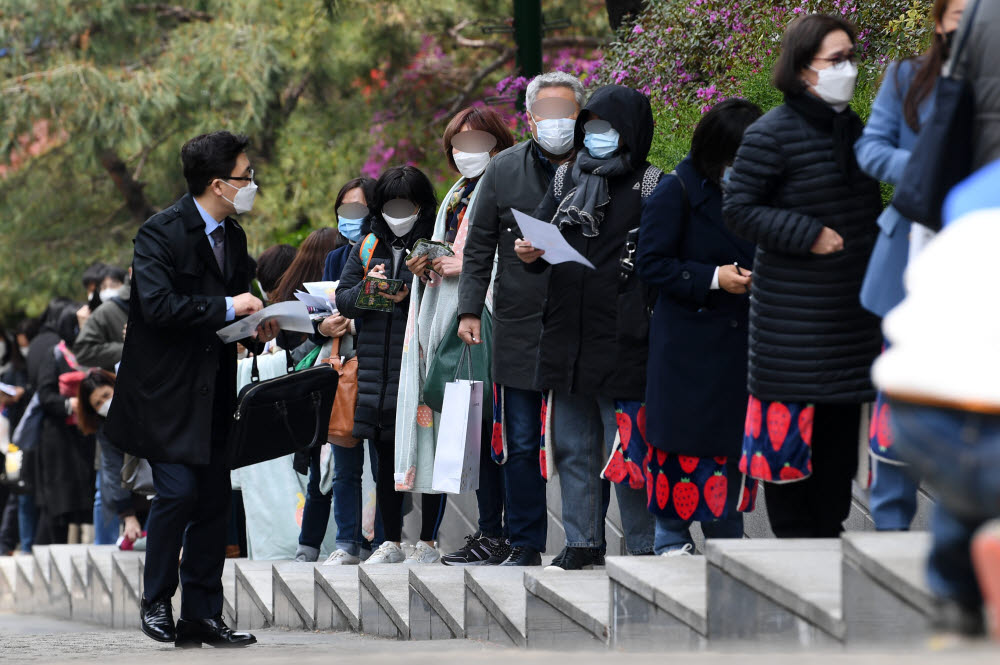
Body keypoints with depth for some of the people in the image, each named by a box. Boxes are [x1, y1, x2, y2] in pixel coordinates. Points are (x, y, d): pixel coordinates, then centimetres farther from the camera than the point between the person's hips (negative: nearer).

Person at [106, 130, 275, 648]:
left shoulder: (233, 237, 12)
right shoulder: (161, 232, -13)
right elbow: (158, 306, -24)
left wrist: (256, 325, 2)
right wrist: (227, 308, -21)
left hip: (212, 391, 7)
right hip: (166, 391, -7)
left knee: (214, 501, 5)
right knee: (178, 491, -16)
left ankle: (202, 616, 11)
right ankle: (155, 602, 1)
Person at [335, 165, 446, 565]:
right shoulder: (368, 247, 14)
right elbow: (343, 300, 11)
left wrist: (410, 295, -20)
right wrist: (367, 289, -9)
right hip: (378, 365, 5)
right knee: (386, 459, 10)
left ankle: (427, 542, 7)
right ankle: (391, 543, 18)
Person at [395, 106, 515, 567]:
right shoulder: (456, 199, 23)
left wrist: (470, 266, -16)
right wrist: (428, 269, 7)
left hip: (492, 320, -8)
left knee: (495, 423, -11)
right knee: (475, 425, 6)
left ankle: (502, 535, -11)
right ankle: (488, 527, 8)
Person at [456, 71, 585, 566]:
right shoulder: (504, 171, 6)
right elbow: (478, 248, 10)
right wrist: (469, 310, 2)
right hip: (519, 329, 1)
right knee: (521, 444, 4)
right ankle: (526, 545, 11)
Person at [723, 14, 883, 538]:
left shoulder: (852, 129, 13)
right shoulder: (772, 135, -11)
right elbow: (738, 209, -11)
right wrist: (808, 235, -18)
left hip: (849, 309, 7)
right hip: (791, 313, -7)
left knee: (840, 427, 10)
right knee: (791, 428, -5)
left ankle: (830, 530, 18)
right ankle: (796, 538, 2)